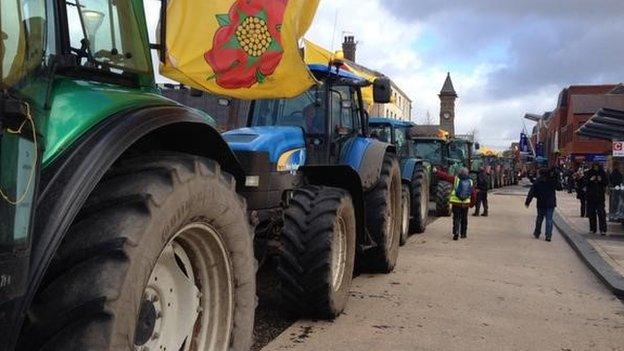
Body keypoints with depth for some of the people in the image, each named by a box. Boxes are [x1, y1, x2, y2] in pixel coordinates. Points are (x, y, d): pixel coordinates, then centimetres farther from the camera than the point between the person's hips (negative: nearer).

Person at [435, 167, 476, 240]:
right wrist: (472, 204, 14)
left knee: (456, 218, 4)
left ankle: (456, 234, -6)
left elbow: (445, 176, -6)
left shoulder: (455, 179, -7)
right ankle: (463, 234, 23)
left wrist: (436, 171, 3)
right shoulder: (470, 182, 2)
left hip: (456, 203, -2)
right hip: (465, 204, 2)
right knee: (464, 219, 16)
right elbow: (474, 194, 4)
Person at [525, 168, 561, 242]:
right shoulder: (553, 180, -1)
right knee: (549, 219, 2)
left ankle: (537, 233, 22)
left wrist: (527, 201, -2)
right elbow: (559, 187, 11)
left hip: (541, 203, 0)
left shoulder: (537, 181, -4)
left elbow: (532, 192, -5)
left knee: (539, 218, 14)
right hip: (551, 203, 0)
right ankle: (548, 236, -4)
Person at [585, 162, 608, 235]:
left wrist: (601, 180, -14)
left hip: (600, 195, -2)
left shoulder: (602, 172, 4)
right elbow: (585, 182, 3)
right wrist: (590, 180, -14)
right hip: (590, 195, 2)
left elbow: (606, 182, 5)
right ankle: (592, 229, 16)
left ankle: (603, 230, -10)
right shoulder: (588, 173, 5)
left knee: (601, 212, -10)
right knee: (591, 212, 6)